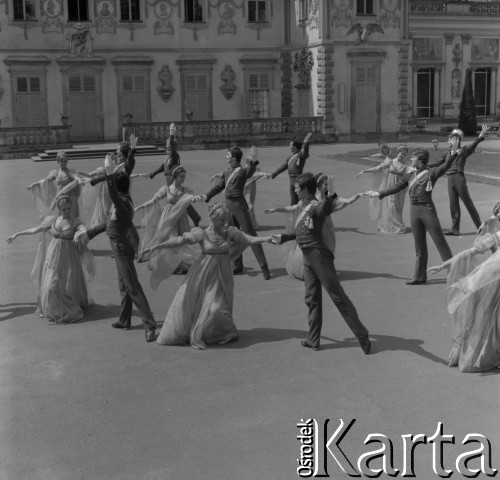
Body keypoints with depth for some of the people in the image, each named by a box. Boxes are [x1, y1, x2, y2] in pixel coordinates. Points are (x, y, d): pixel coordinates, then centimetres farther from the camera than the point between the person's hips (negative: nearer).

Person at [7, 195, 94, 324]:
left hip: (69, 258, -3)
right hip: (53, 255, 3)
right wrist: (17, 234, 14)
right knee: (51, 286, 2)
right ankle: (55, 310, 23)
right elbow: (35, 229, 10)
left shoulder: (75, 222, -8)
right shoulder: (52, 220, 0)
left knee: (70, 287, 2)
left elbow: (84, 230, -29)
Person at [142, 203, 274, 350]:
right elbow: (178, 241, -7)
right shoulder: (202, 235, -9)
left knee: (217, 307, -8)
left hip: (221, 275, 1)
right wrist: (157, 246, -10)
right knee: (187, 302, 4)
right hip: (202, 275, -1)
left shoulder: (230, 232, -3)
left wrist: (267, 238, -15)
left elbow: (249, 239, -3)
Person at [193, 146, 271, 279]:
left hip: (239, 205, -7)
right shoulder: (226, 173, 14)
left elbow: (251, 170, -27)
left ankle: (264, 267, -5)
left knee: (250, 235, -7)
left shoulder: (243, 171, -6)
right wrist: (205, 196, 0)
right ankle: (238, 267, 24)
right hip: (228, 205, 7)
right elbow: (218, 187, 13)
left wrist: (252, 161, -47)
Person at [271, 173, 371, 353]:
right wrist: (283, 238, 38)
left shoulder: (316, 207, -14)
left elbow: (326, 210, -40)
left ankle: (362, 336, 1)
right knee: (312, 299, 12)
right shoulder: (305, 207, 15)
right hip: (308, 259, 9)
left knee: (338, 296, -5)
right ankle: (313, 340, 20)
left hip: (319, 256, -9)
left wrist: (331, 196, -59)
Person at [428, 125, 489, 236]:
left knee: (468, 202, 0)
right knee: (453, 204, 6)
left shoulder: (463, 150, 0)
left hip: (459, 178, -5)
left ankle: (479, 226, 10)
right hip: (450, 179, 5)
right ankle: (455, 228, 11)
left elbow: (473, 145, -17)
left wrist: (481, 136, -33)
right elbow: (439, 164, 21)